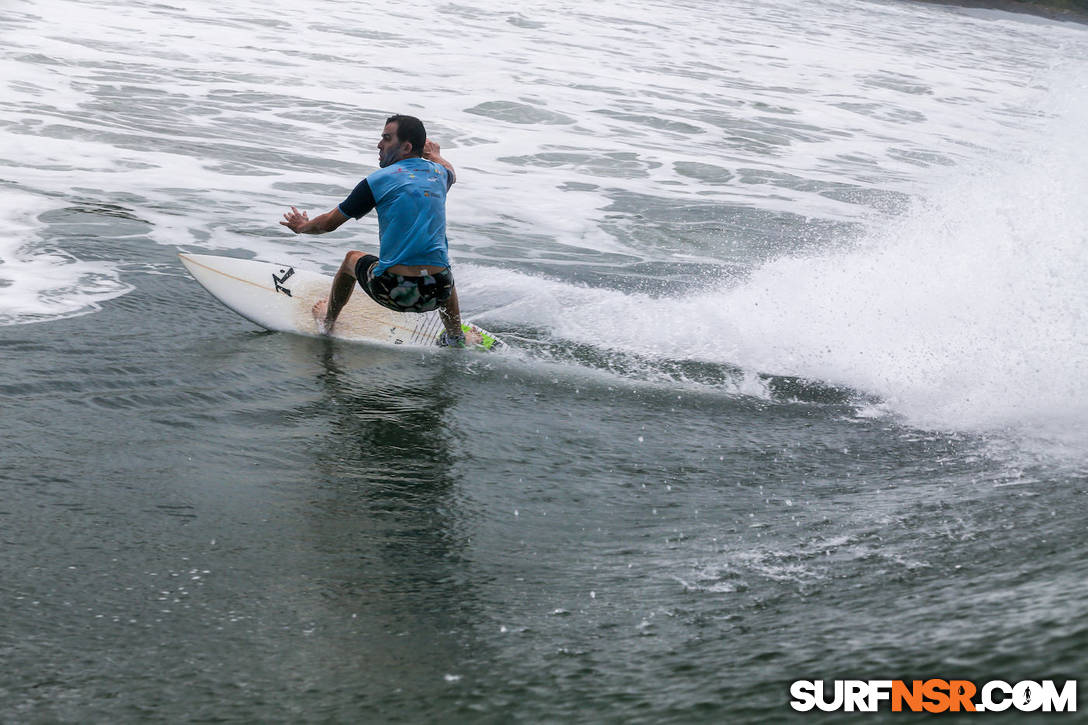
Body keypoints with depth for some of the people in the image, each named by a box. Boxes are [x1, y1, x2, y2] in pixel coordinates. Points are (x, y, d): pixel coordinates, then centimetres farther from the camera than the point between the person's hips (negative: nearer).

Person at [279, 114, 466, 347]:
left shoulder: (378, 181, -1)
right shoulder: (439, 173, 10)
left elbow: (328, 224, 11)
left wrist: (302, 227, 31)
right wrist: (435, 154, 59)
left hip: (392, 291, -3)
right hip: (435, 294, 3)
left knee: (352, 258, 30)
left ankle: (327, 321, 50)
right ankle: (455, 337, 37)